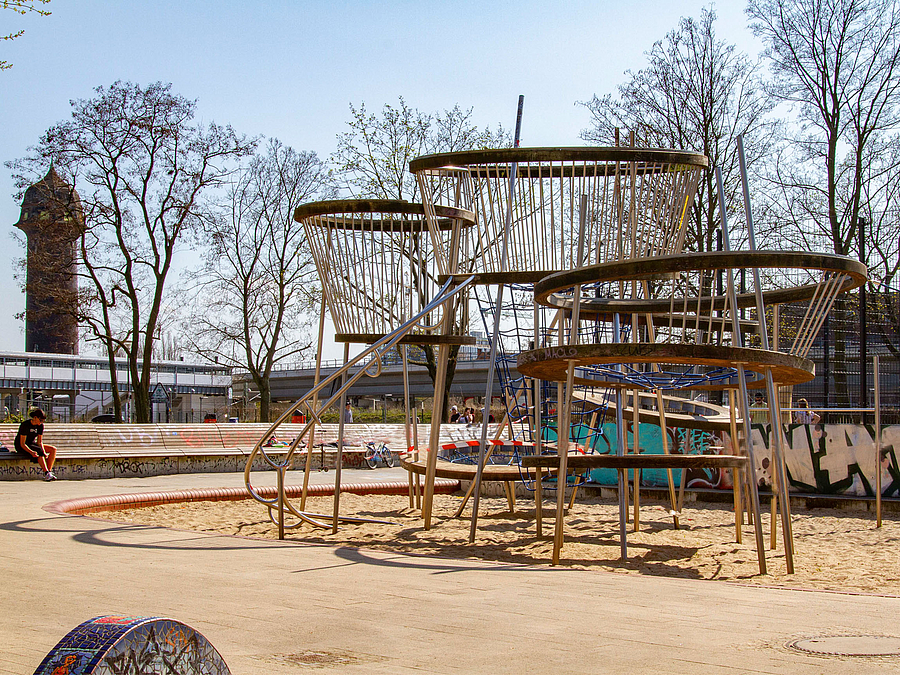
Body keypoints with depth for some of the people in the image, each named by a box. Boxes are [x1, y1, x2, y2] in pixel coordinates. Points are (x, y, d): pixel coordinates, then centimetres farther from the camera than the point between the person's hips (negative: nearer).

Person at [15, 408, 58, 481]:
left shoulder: (40, 426, -3)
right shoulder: (25, 425, -22)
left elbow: (39, 442, -3)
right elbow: (22, 444, -24)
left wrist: (44, 452, -21)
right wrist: (31, 452, -39)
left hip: (33, 444, 7)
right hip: (22, 447, -7)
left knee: (53, 449, -13)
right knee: (39, 452, -35)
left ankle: (49, 471, -25)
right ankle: (46, 474, -39)